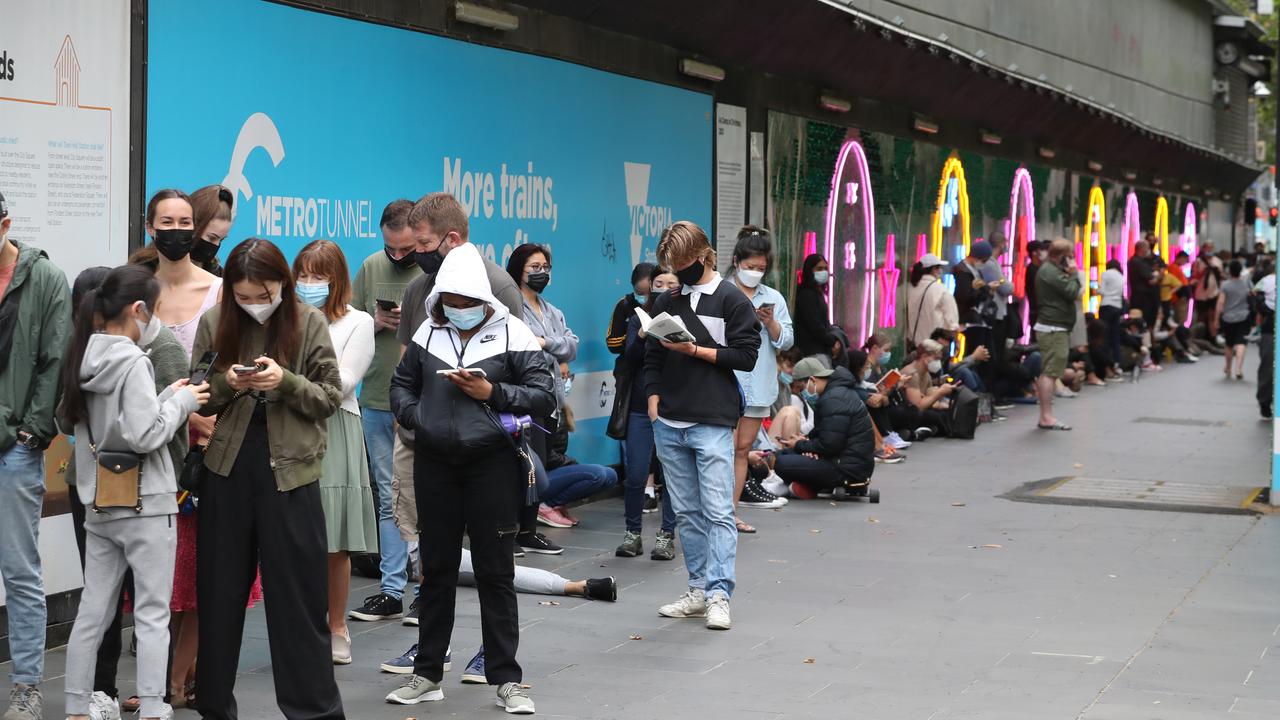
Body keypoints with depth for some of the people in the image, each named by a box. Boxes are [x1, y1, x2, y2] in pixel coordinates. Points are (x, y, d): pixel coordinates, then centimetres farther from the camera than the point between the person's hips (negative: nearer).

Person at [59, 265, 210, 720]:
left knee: (93, 611, 12)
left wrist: (167, 398, 9)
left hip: (100, 502, 7)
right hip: (145, 503, -7)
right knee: (152, 614, 1)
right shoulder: (133, 363, -16)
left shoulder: (85, 361, 7)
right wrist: (181, 402, -7)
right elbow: (145, 435, -20)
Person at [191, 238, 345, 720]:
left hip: (289, 471, -2)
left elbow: (331, 396, -2)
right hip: (227, 468, 3)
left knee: (298, 595, 2)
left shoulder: (309, 324, -3)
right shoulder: (214, 323, 2)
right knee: (220, 591, 10)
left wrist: (286, 381, -19)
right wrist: (226, 384, -14)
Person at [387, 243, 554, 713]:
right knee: (436, 568, 12)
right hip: (434, 464, 4)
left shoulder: (512, 334, -6)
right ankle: (427, 675, 22)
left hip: (491, 465, -4)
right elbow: (402, 384, 17)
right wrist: (415, 416, -3)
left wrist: (491, 393, -18)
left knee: (495, 572, 2)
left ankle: (505, 679, 10)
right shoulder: (428, 333, 6)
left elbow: (544, 395, -7)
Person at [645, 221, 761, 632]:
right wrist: (653, 400, 5)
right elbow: (652, 359, 17)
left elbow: (746, 356, -6)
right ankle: (698, 591, 15)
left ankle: (718, 595, -10)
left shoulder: (732, 301, 0)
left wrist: (695, 350, -11)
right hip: (669, 425, 6)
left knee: (718, 512, -9)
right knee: (686, 512, 9)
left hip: (713, 424, -5)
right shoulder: (668, 303, 15)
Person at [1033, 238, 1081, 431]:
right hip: (1054, 329, -11)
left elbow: (1066, 293, 20)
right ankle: (1047, 417, -14)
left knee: (1046, 372, 12)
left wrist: (1070, 274, 8)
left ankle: (1045, 416, 17)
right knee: (1050, 372, -12)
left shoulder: (1048, 269, 18)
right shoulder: (1052, 272, -16)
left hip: (1048, 327, 11)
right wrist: (1073, 273, -6)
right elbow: (1072, 292, -17)